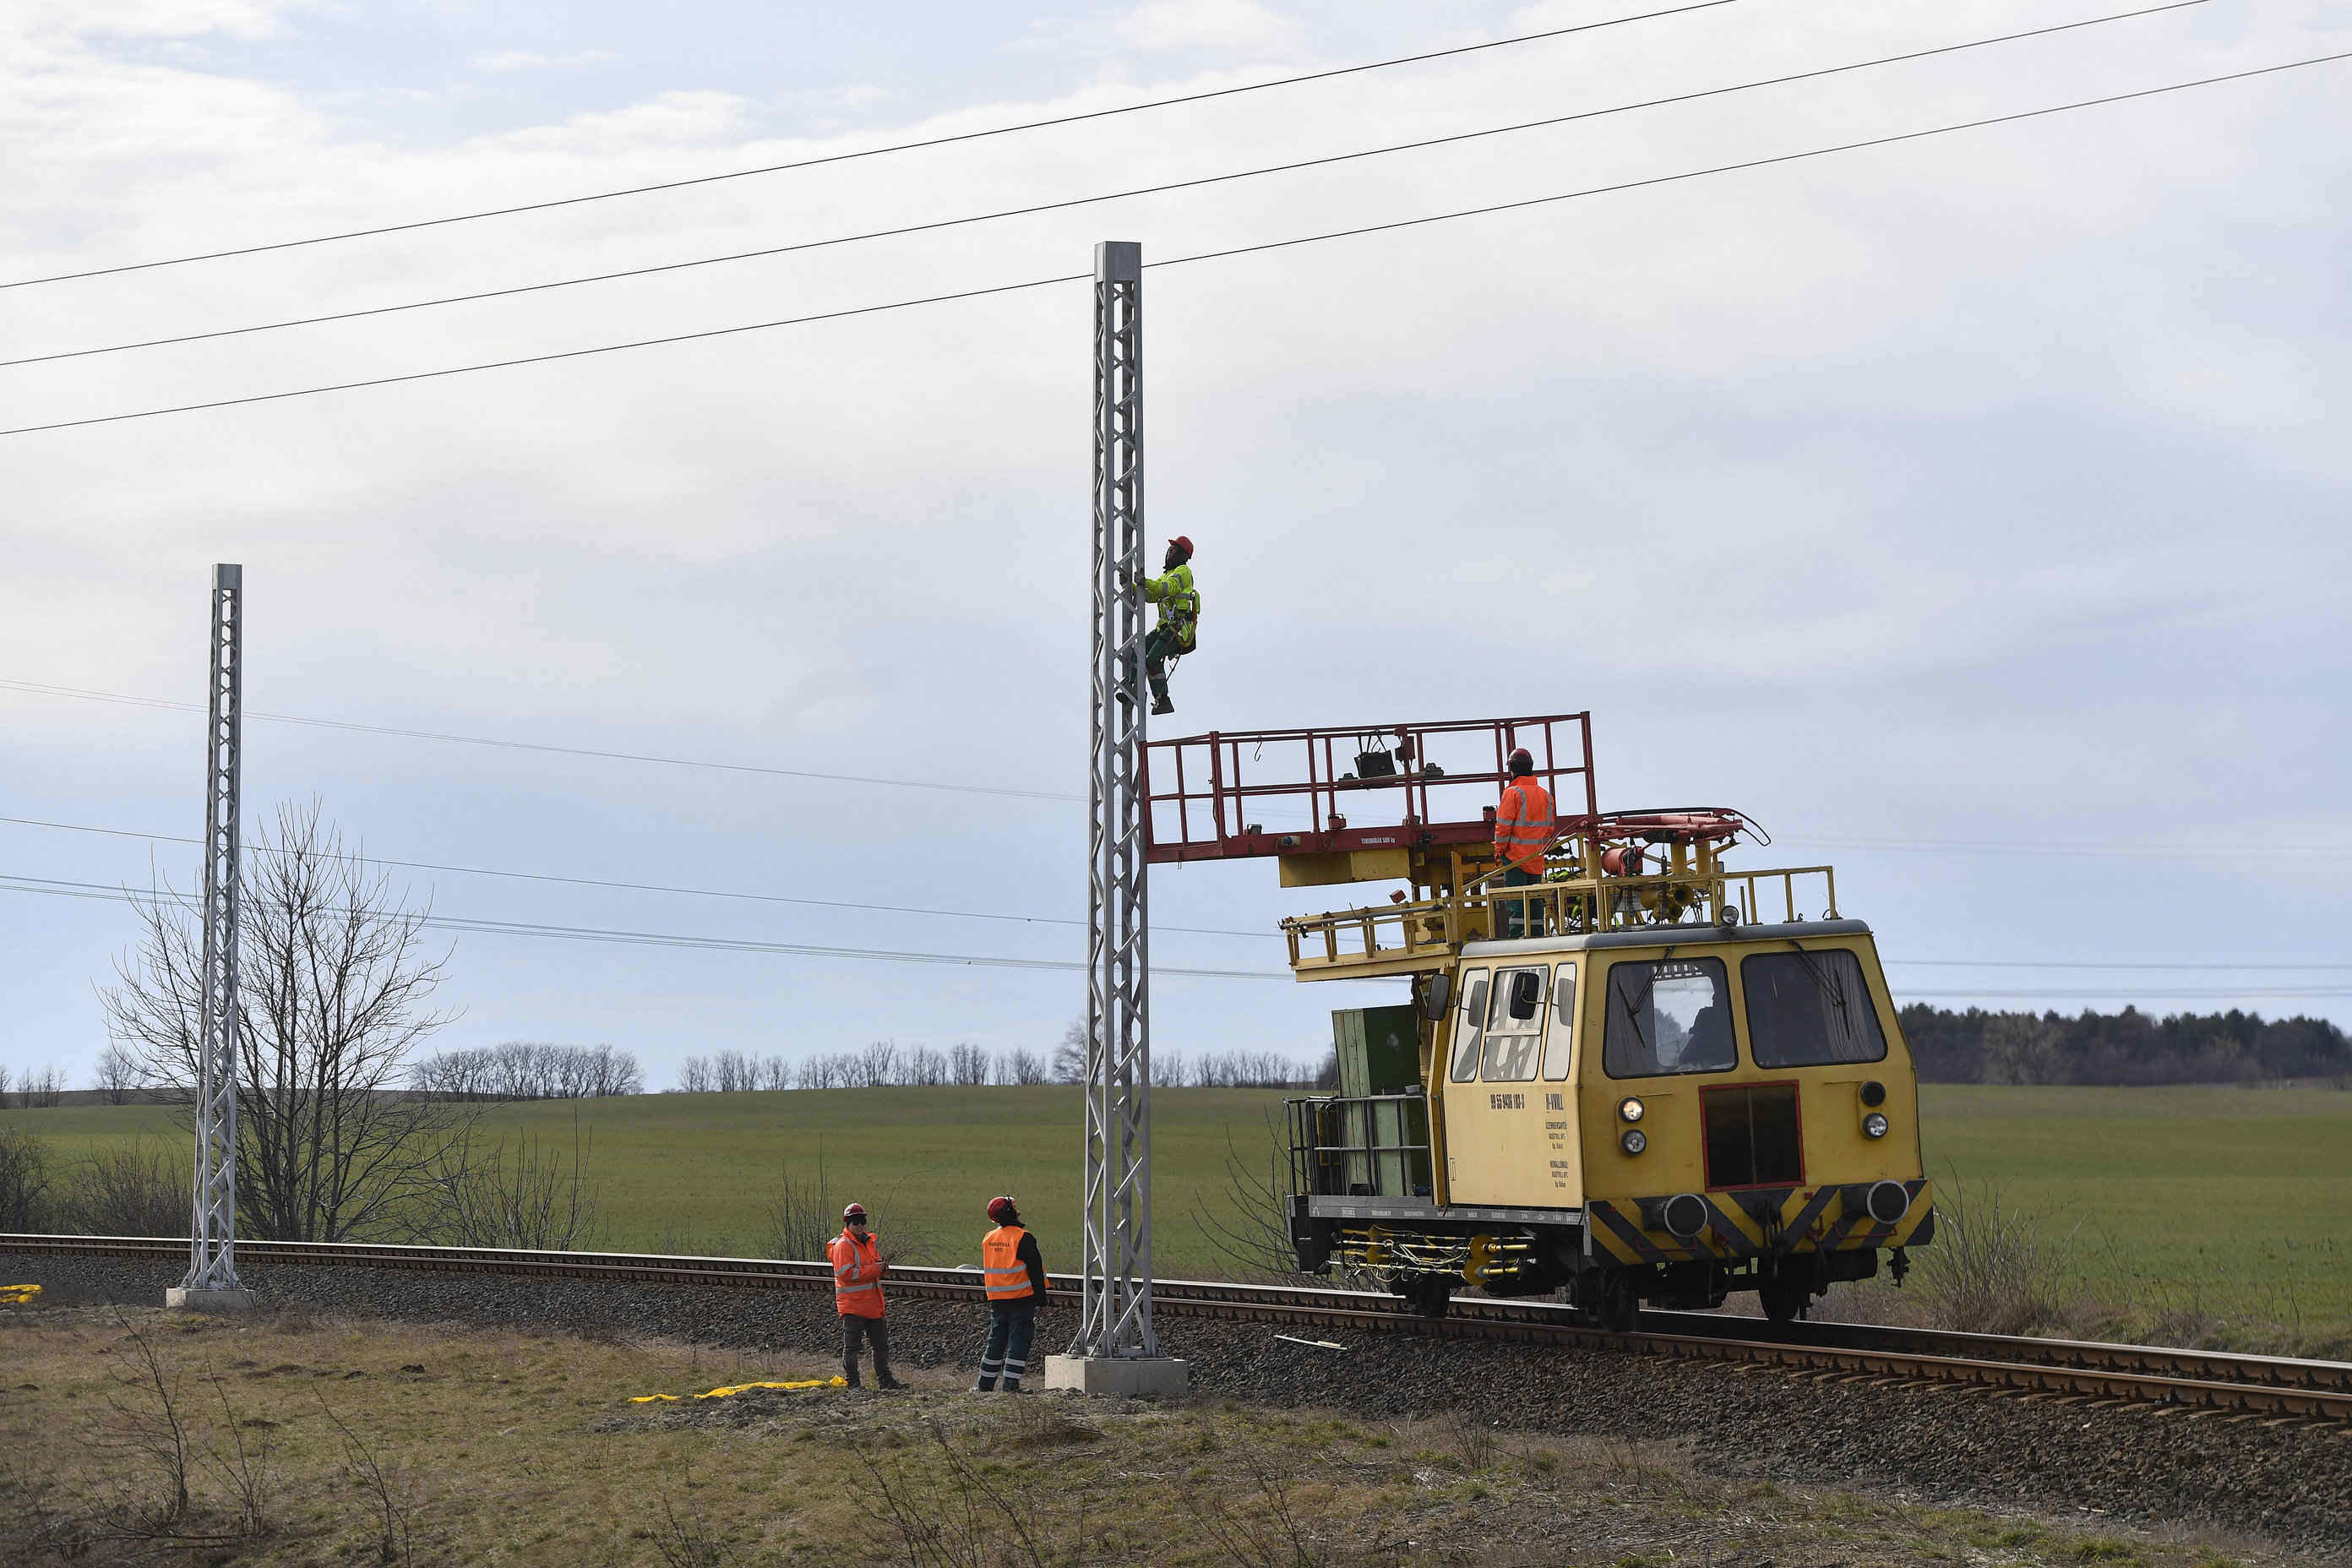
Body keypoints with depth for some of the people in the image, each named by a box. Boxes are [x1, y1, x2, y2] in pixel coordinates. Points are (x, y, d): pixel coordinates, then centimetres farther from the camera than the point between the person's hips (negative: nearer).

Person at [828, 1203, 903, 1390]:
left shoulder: (869, 1241, 14)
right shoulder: (843, 1245, -12)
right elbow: (845, 1273, -22)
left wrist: (881, 1266, 1)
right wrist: (874, 1269, -20)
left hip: (872, 1303, 8)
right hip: (852, 1305, -8)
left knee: (881, 1343, 13)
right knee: (851, 1345, -2)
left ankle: (884, 1379, 22)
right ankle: (852, 1382, 4)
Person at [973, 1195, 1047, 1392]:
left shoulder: (987, 1239, 7)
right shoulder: (1024, 1239, -13)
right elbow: (1035, 1270, -11)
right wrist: (1040, 1295, -4)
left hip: (996, 1300, 6)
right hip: (1022, 1298, -6)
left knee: (996, 1341, 13)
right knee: (1018, 1340, -1)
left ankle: (985, 1385, 16)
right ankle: (1011, 1384, -5)